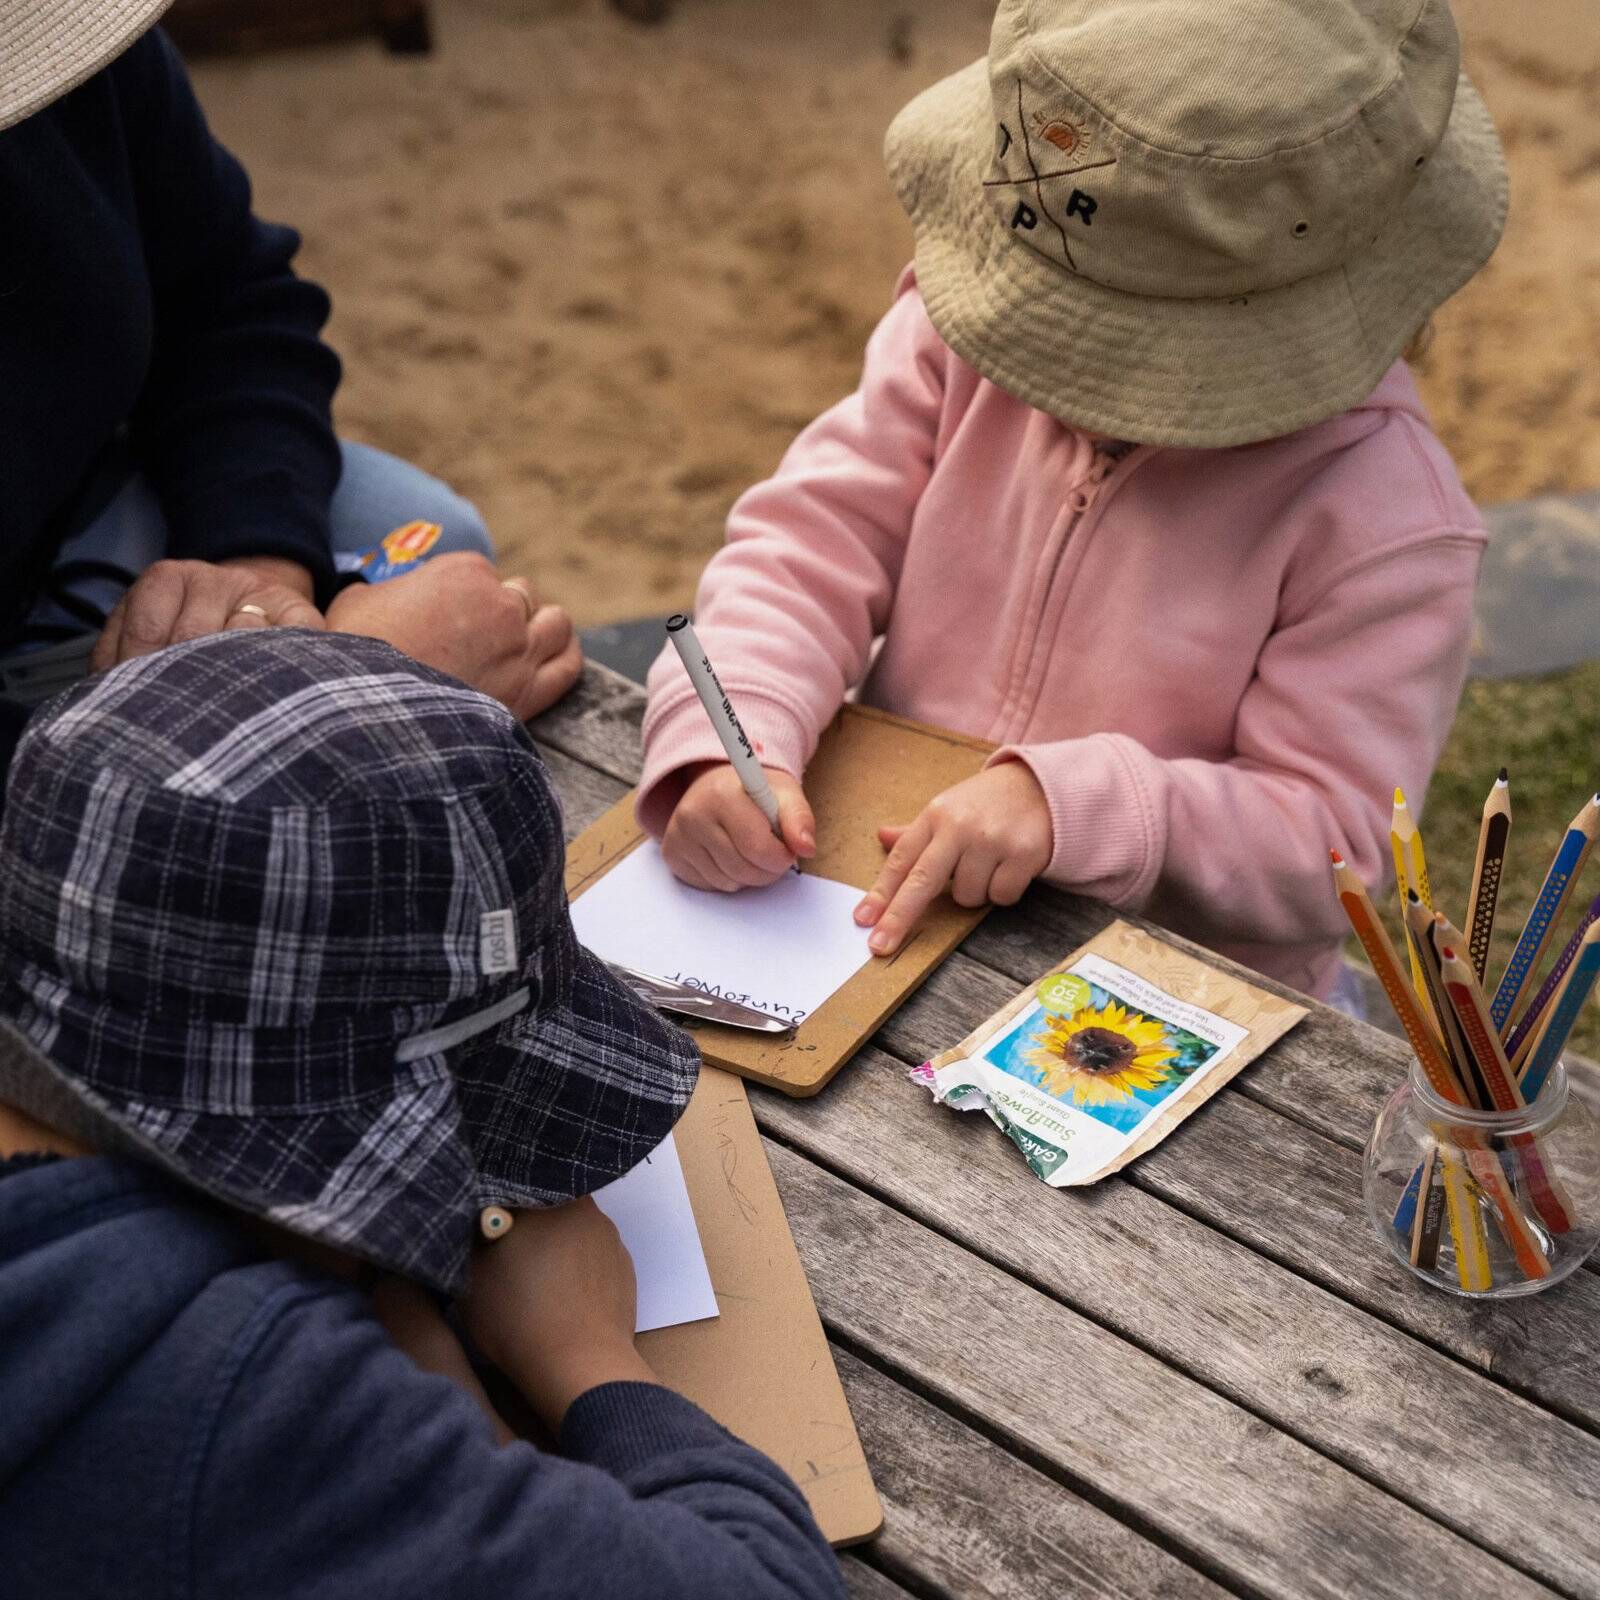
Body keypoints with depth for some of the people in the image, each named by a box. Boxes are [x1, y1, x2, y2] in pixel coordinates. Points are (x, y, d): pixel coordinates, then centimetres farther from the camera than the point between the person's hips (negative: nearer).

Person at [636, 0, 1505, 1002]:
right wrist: (730, 738, -25)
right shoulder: (960, 328, -3)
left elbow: (1325, 840, -17)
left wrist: (1068, 803, -32)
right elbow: (811, 542, -5)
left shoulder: (1385, 513, -16)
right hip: (879, 907, 1)